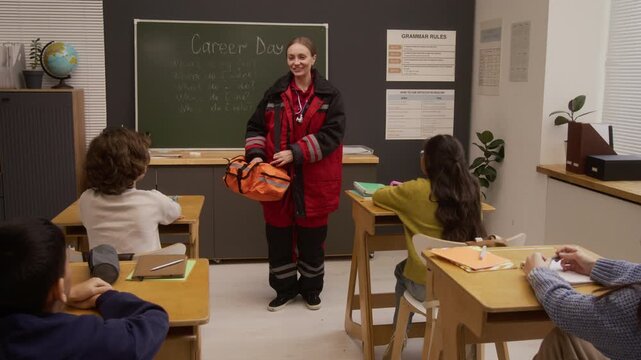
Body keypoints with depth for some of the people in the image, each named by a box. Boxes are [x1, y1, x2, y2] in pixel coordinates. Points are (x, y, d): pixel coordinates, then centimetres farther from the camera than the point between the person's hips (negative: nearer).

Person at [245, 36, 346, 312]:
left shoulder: (330, 95, -2)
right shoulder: (274, 93, 5)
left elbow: (331, 134, -12)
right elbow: (256, 127, 8)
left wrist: (295, 153, -19)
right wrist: (256, 154, -11)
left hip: (314, 181, -2)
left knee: (312, 236, 8)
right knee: (278, 235, 6)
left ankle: (311, 289, 27)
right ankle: (285, 289, 24)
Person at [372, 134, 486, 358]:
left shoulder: (418, 190, -14)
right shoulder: (471, 188, -3)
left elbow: (378, 196, 3)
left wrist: (399, 192, 23)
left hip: (425, 285, -4)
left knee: (402, 271, 31)